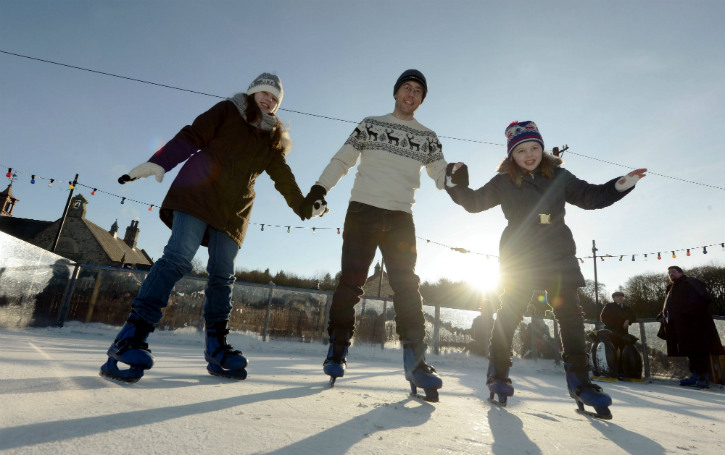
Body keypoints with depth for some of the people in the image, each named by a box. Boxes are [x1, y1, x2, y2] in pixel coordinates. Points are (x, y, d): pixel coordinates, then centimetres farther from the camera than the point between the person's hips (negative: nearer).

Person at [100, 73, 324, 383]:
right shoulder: (227, 111, 9)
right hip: (199, 192, -4)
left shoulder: (273, 139, 21)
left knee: (223, 275, -1)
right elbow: (192, 137, 1)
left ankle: (216, 347, 4)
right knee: (178, 258, -19)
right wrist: (158, 162, -12)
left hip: (234, 210, 4)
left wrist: (305, 209, 15)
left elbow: (283, 176, 20)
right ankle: (131, 337, -19)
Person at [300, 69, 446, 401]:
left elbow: (440, 175, 14)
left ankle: (415, 360, -2)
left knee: (407, 285, -5)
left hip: (401, 218, 2)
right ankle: (337, 351, 5)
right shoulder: (370, 125, 14)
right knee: (351, 281, -5)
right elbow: (342, 160, 10)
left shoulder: (427, 137, 18)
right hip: (363, 211, -1)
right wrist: (320, 187, -5)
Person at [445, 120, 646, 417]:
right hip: (519, 258, -3)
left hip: (558, 257, 4)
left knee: (570, 314, 2)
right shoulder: (503, 182, 3)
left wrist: (621, 185, -1)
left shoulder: (559, 177, 11)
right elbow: (475, 202, 0)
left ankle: (579, 381, 12)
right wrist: (458, 186, -17)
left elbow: (590, 196, 13)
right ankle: (498, 376, 7)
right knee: (510, 313, -4)